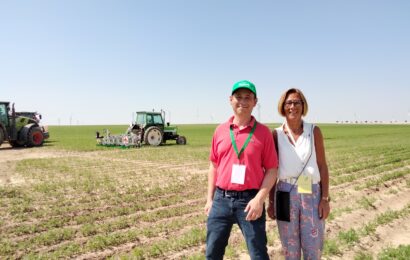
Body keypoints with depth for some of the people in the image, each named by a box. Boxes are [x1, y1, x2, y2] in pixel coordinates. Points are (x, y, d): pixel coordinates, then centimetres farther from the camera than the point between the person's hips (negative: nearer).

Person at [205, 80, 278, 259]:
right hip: (221, 199, 3)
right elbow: (214, 166, 12)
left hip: (249, 200, -3)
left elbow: (272, 169, -3)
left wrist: (259, 199, -14)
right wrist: (210, 199, 10)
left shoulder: (263, 132, -3)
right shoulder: (220, 130, 6)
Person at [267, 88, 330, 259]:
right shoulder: (276, 134, -1)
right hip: (286, 194, 0)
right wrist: (271, 201, 3)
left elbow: (322, 165, 1)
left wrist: (325, 198, -4)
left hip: (312, 194, 0)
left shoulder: (314, 131, -1)